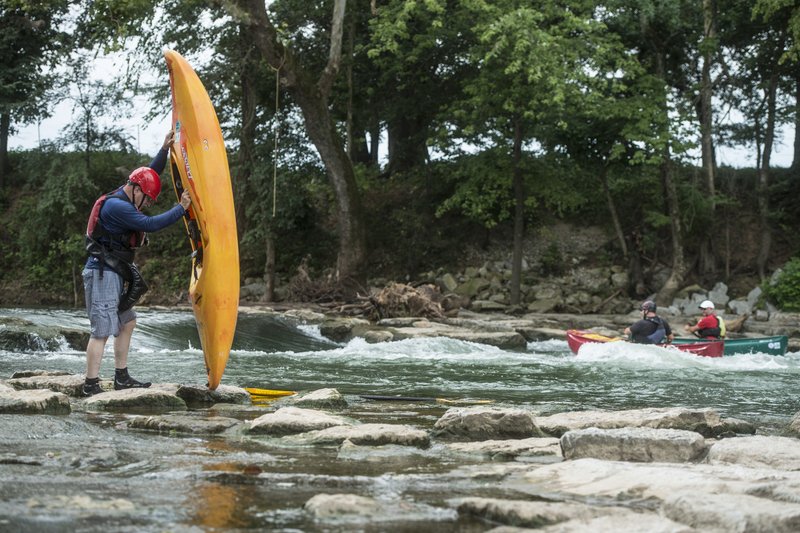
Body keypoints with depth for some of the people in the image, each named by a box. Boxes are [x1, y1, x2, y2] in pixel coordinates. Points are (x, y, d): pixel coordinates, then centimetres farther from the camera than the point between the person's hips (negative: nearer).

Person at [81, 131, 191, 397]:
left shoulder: (124, 198, 13)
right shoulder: (116, 206, -17)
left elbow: (149, 174, 24)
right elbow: (150, 224, -22)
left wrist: (165, 149, 18)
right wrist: (181, 208, -15)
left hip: (114, 274, 11)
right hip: (103, 273, -11)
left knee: (127, 323, 16)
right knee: (102, 330, -12)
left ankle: (122, 378, 21)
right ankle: (91, 386, -11)